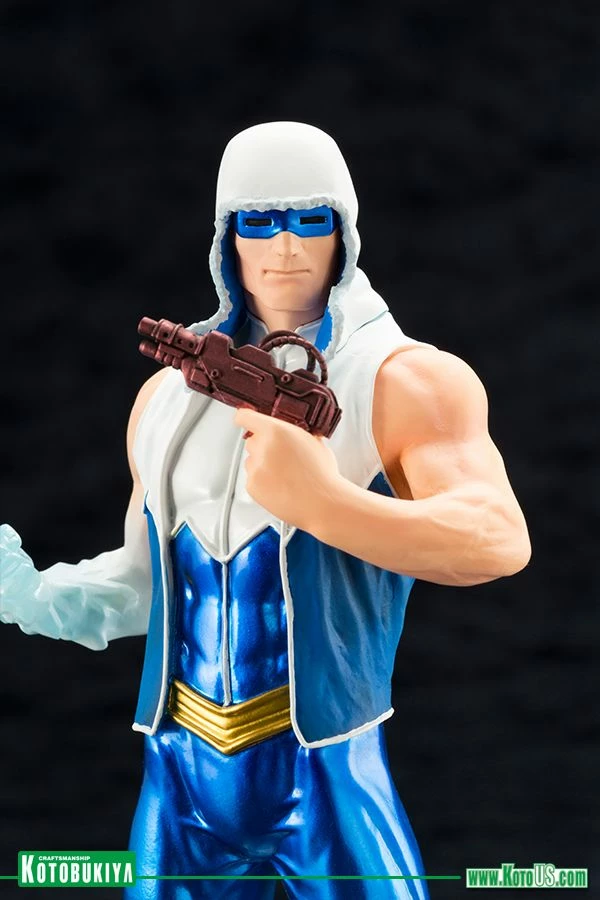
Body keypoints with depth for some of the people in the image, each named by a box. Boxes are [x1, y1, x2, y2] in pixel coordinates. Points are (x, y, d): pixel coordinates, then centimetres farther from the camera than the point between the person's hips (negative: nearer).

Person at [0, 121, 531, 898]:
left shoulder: (405, 380, -6)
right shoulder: (169, 393, 12)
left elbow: (501, 540, -23)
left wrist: (324, 503, -36)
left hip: (328, 774, -5)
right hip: (180, 775, 5)